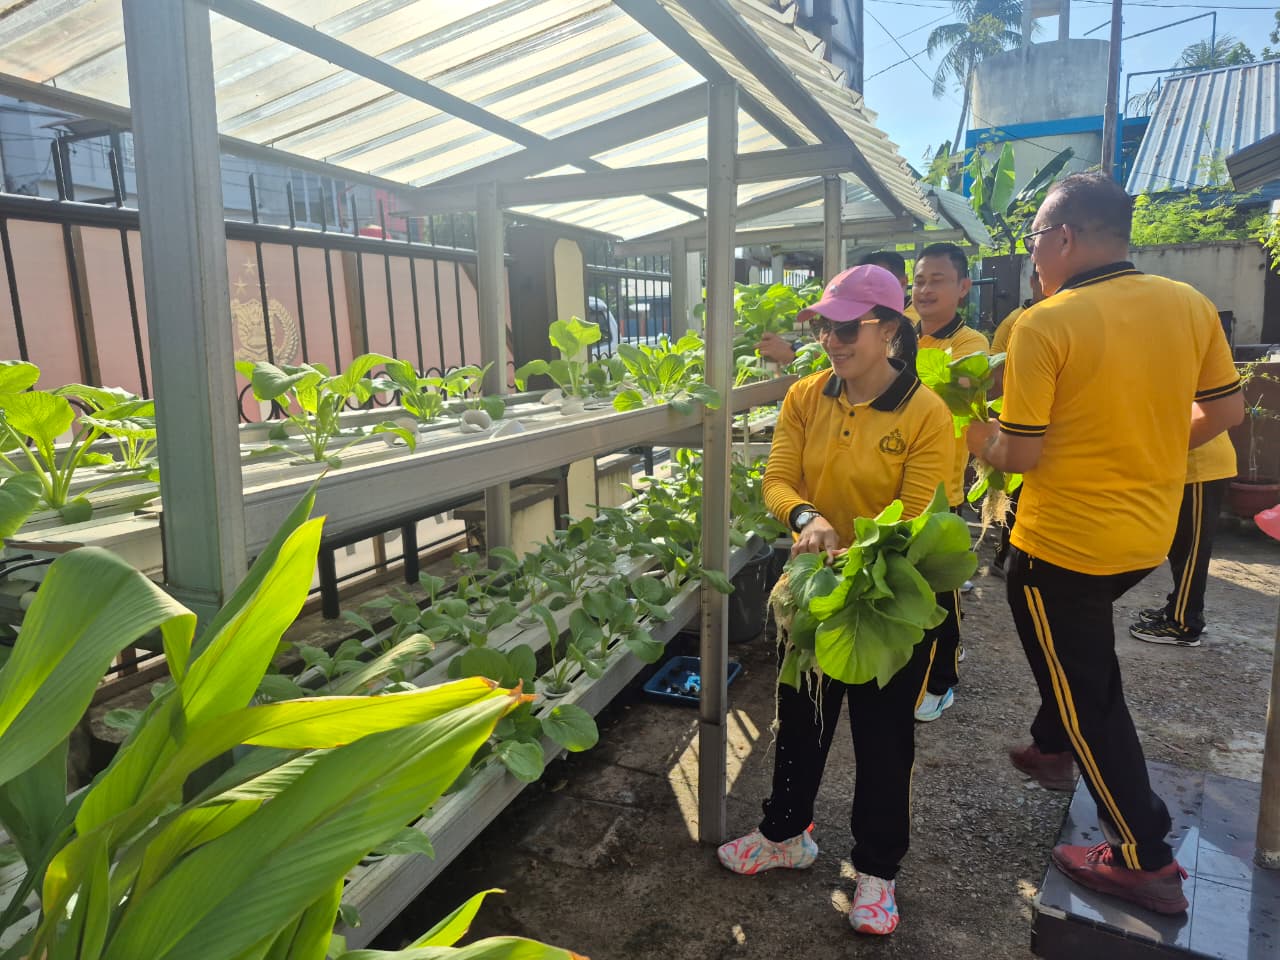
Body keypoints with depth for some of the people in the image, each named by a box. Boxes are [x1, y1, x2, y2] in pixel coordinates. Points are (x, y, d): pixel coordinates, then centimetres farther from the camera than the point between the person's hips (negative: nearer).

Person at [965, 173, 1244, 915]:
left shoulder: (1043, 325, -20)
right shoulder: (1190, 305, -1)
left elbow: (1022, 454, -19)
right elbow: (1226, 410, 7)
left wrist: (978, 438, 2)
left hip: (1065, 543, -7)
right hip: (1150, 534, 7)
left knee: (1087, 691, 9)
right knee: (1083, 653, 31)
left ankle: (1146, 860, 20)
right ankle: (1055, 749, 49)